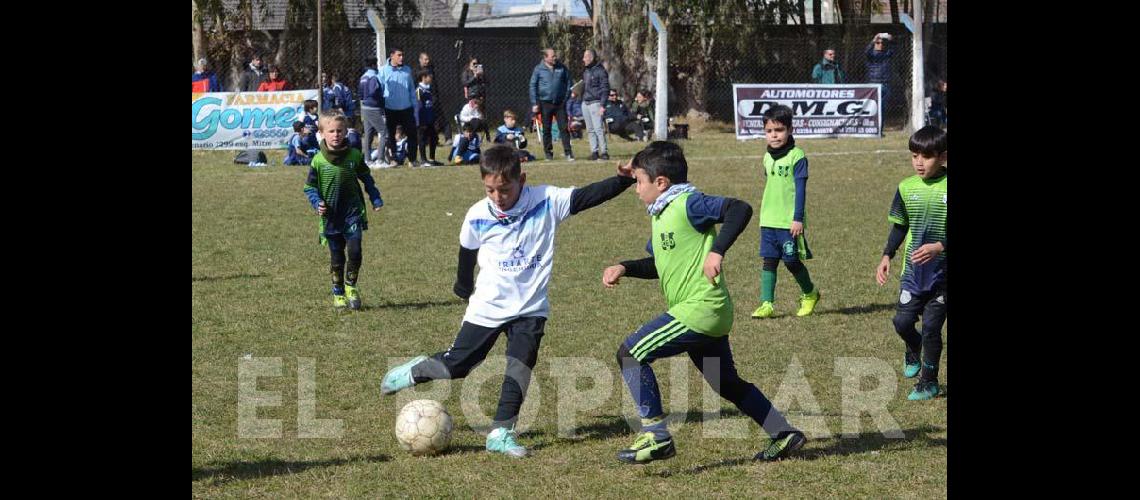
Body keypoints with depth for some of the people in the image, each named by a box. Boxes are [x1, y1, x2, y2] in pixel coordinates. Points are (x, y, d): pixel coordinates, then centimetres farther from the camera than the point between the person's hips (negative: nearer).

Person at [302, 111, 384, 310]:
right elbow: (310, 187, 3)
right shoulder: (318, 161, -5)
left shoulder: (355, 156, -1)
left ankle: (350, 286, 11)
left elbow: (366, 178, 14)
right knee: (337, 257, 8)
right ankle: (338, 293, 21)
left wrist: (376, 199, 10)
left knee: (355, 251, -12)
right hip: (331, 216, 0)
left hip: (353, 213, 0)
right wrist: (317, 203, -13)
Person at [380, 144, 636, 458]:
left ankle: (501, 433, -6)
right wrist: (464, 288, 21)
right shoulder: (477, 216, -9)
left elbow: (590, 195, -18)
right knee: (456, 365, 6)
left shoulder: (547, 202, -12)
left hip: (531, 308, 0)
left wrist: (623, 180, -32)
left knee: (521, 367, -13)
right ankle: (413, 372, 34)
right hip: (487, 307, 0)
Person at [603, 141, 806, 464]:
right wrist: (624, 268, 14)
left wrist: (717, 251, -31)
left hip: (699, 309, -11)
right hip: (711, 315, 11)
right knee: (728, 383, 21)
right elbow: (659, 264, 28)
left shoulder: (688, 204, -12)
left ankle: (656, 437, -9)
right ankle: (784, 434, 28)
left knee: (630, 353, -10)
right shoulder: (660, 214, 17)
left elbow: (740, 209, -24)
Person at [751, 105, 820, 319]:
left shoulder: (796, 156, -10)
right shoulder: (768, 157, 11)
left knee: (792, 262, 2)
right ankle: (767, 304, 3)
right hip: (768, 221, 6)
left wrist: (798, 218, -16)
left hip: (789, 222, -6)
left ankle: (810, 294, 25)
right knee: (769, 261, 2)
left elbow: (800, 189, -12)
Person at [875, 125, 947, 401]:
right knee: (902, 321, -1)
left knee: (931, 327, -1)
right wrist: (887, 256, 2)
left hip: (942, 272, -3)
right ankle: (914, 351, 34)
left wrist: (939, 247, -23)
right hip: (913, 271, 3)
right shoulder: (907, 187, 0)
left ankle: (929, 382, 14)